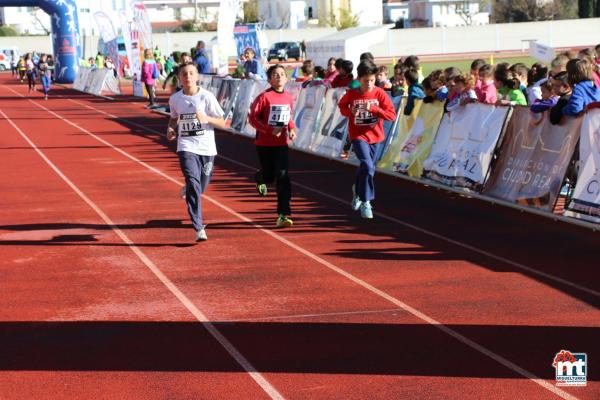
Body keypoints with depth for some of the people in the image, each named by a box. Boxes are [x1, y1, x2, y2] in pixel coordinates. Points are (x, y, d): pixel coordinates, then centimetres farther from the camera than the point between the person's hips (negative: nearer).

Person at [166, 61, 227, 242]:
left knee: (200, 188, 10)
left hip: (207, 148, 0)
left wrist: (206, 118, -22)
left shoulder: (207, 96, -5)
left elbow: (222, 123, -4)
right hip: (187, 147, 0)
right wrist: (171, 129, 3)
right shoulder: (175, 99, 3)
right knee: (194, 185, -17)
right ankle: (199, 228, -19)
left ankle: (187, 190, 49)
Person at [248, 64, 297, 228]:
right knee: (269, 175, 11)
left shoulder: (289, 98, 2)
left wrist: (291, 129, -1)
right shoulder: (264, 97, -11)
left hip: (281, 144, 2)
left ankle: (283, 215, -9)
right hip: (264, 143, -2)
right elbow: (252, 118, -12)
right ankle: (260, 179, 52)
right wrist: (270, 130, -21)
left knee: (282, 177, -9)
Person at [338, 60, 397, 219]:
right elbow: (342, 106, 10)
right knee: (368, 166, -21)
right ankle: (365, 202, -10)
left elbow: (392, 115, -13)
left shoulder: (379, 93, -10)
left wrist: (374, 108, -26)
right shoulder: (351, 94, -10)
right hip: (358, 136, -3)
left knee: (367, 167, 18)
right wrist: (350, 112, -12)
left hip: (374, 136, 3)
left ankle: (357, 190, 49)